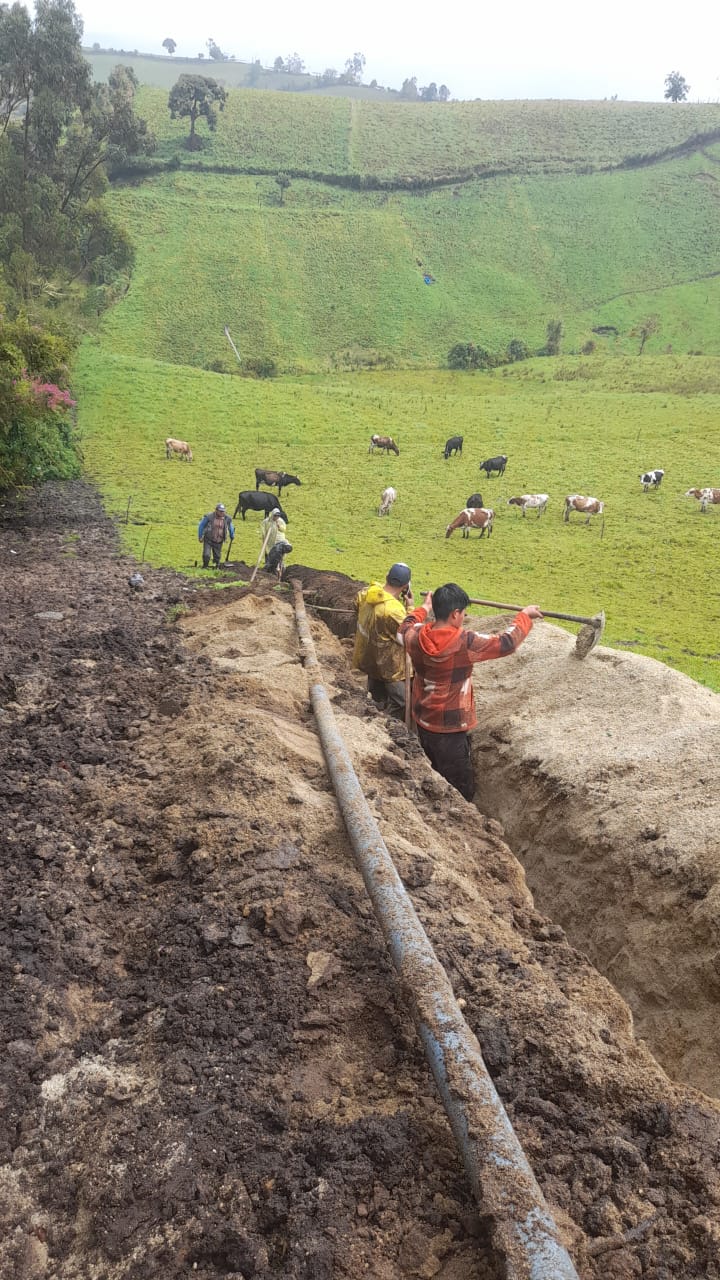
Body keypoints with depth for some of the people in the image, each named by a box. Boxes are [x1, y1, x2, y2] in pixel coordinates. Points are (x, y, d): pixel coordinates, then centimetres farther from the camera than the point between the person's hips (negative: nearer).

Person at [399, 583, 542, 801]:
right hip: (450, 729, -7)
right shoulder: (464, 643, -25)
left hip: (423, 721, 7)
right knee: (460, 791, 6)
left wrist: (423, 608, 33)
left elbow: (404, 628, 18)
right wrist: (524, 616, -1)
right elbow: (506, 643, -17)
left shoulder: (415, 637, -8)